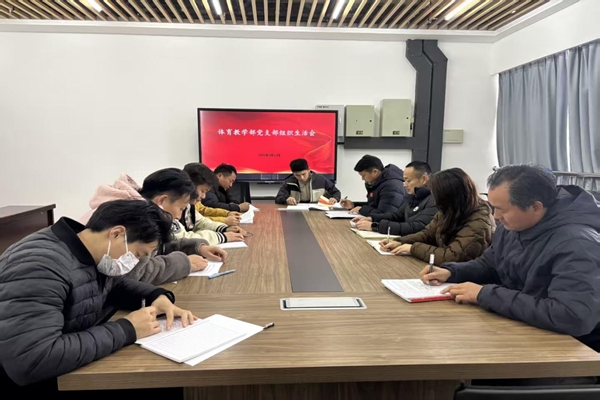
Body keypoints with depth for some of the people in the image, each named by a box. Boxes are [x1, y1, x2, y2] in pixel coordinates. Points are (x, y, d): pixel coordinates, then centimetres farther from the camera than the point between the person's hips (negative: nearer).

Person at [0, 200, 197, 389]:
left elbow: (117, 284, 17)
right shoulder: (40, 265, -28)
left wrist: (158, 295, -4)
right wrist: (126, 330, -28)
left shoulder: (99, 258, -3)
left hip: (81, 371, 7)